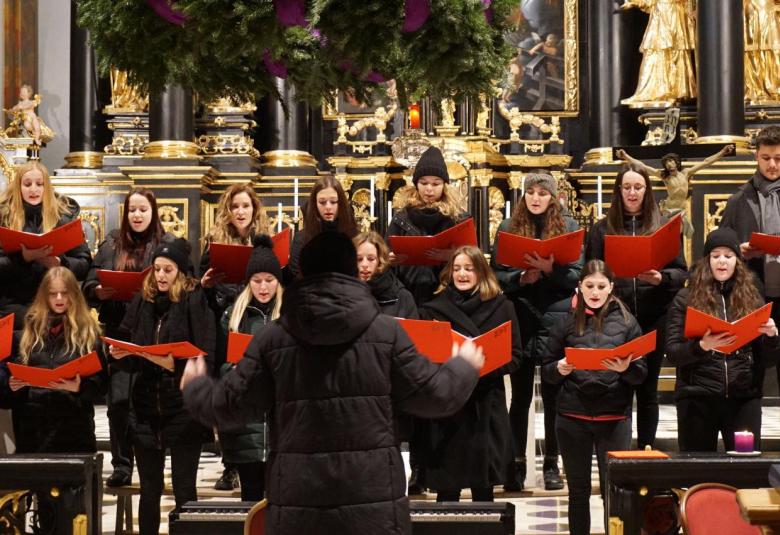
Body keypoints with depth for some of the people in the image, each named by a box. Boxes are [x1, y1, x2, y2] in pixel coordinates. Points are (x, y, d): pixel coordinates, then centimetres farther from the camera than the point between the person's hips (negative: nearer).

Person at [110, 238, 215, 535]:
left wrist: (171, 362, -25)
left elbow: (204, 358, -12)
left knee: (184, 490, 2)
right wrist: (120, 354, -8)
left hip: (183, 408, -4)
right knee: (149, 490, 11)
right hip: (146, 407, 4)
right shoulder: (141, 301, 9)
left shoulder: (195, 302, -5)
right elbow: (132, 358, 14)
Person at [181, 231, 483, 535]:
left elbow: (231, 405, 5)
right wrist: (464, 367, 27)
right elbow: (432, 396, 5)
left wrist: (195, 387, 28)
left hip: (297, 502, 1)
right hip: (374, 501, 0)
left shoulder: (273, 338, 0)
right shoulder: (386, 332, -1)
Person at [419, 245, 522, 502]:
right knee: (447, 490, 1)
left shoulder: (501, 307, 5)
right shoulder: (434, 309, 6)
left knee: (483, 488, 5)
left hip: (487, 407, 0)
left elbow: (514, 356, 4)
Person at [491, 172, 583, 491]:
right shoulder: (508, 228, 6)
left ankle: (552, 464, 13)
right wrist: (522, 278, -16)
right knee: (520, 394, 6)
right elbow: (496, 275, 1)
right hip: (520, 319, 1)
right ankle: (516, 464, 13)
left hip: (556, 319, 0)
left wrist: (550, 269, -19)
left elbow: (576, 275, -2)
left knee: (553, 393, 5)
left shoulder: (568, 226, 5)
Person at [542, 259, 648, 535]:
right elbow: (546, 371, 7)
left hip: (615, 417, -1)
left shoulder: (626, 321, 4)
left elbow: (642, 373, 2)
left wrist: (626, 369, -20)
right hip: (572, 416, 1)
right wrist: (560, 369, -15)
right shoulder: (566, 322, 5)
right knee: (578, 490, 9)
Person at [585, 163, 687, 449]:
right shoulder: (601, 228, 8)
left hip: (653, 318, 1)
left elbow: (682, 272, 5)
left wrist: (661, 278, -15)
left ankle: (646, 450, 17)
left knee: (647, 388, 8)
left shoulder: (664, 226, 7)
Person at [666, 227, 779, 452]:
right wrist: (701, 346, -21)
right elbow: (672, 353, -3)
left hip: (744, 398, 2)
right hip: (696, 399, -1)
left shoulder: (751, 298, 9)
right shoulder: (686, 298, 3)